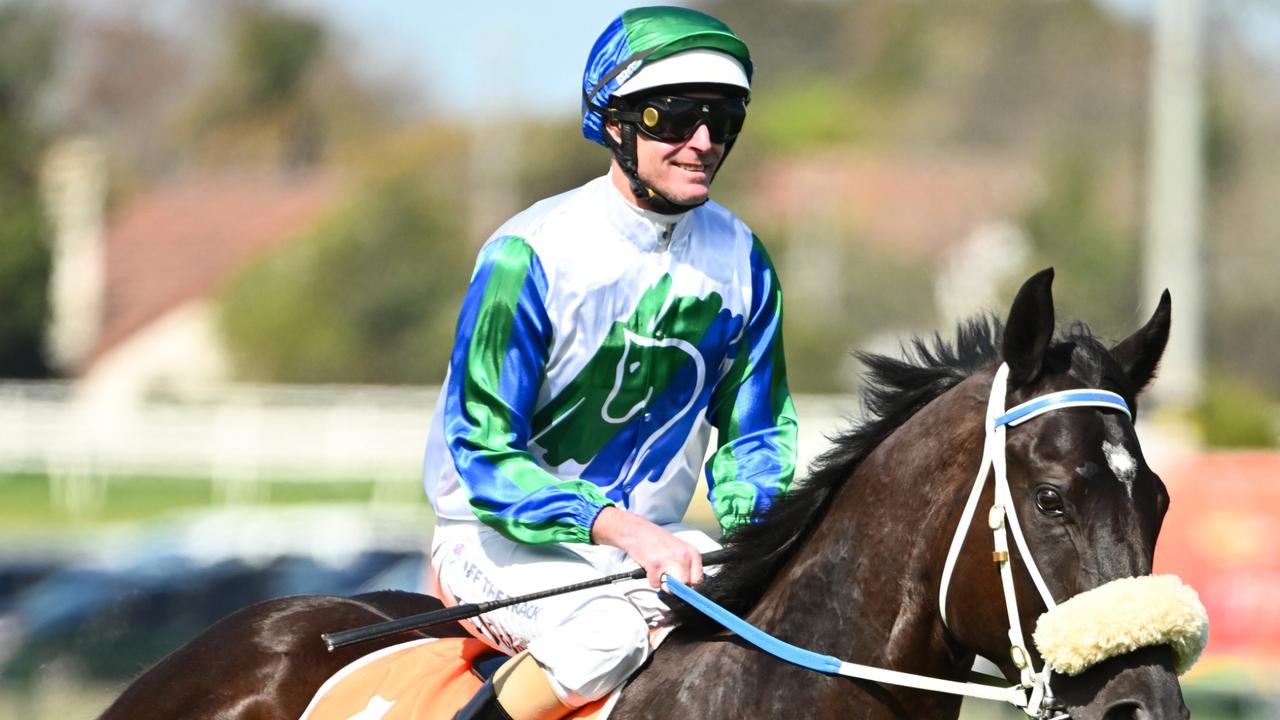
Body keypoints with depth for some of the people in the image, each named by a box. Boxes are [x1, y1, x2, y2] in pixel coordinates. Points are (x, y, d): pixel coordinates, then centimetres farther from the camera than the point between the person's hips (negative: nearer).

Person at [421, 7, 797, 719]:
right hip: (502, 536, -6)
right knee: (603, 635, -35)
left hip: (649, 540, 6)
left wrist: (752, 532, -12)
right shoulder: (530, 257, -17)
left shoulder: (740, 260, 1)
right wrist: (617, 528, -30)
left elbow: (754, 433, 11)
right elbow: (483, 452, -17)